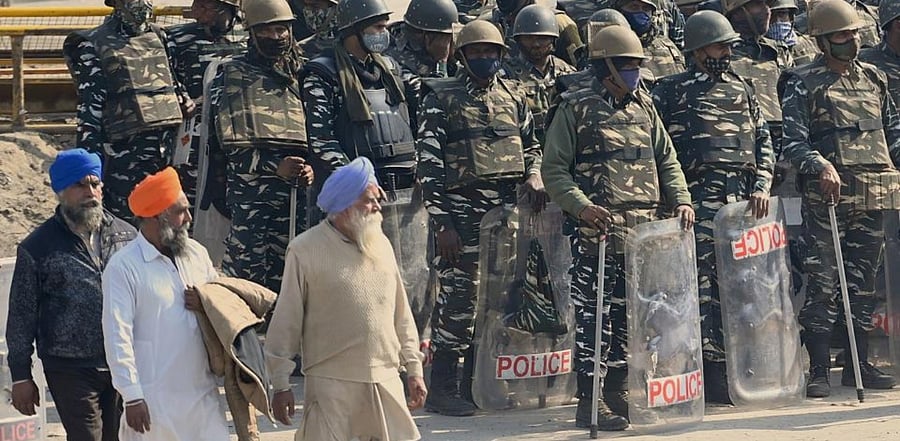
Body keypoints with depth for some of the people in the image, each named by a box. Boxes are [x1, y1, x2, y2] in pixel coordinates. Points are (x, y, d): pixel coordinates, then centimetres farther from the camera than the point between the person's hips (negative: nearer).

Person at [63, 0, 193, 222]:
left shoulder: (158, 37, 14)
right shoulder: (95, 45, -3)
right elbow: (88, 106, -6)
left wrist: (183, 98, 7)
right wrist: (91, 152, -10)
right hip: (125, 147, -6)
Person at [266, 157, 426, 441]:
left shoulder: (381, 245, 11)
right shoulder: (306, 250, -5)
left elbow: (401, 314, 18)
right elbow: (286, 321, -3)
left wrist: (413, 369, 16)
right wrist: (281, 384, -3)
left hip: (385, 382, 5)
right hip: (331, 384, -5)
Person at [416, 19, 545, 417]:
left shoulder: (513, 96, 12)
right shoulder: (441, 99, -2)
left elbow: (531, 145, 23)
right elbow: (429, 163, -6)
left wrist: (534, 175, 0)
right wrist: (441, 223, -13)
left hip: (506, 208, 5)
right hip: (462, 209, -5)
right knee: (458, 297, -8)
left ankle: (477, 382, 16)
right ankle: (442, 387, -3)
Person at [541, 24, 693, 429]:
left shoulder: (643, 107, 15)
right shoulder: (576, 107, -1)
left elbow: (666, 160, 20)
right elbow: (554, 169, -3)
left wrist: (680, 199, 3)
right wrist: (581, 206, -18)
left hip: (645, 227, 6)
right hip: (597, 229, -6)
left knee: (627, 315, 9)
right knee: (594, 314, -6)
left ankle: (617, 392, 17)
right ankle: (589, 401, -5)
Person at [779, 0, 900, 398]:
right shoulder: (803, 84, -1)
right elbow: (792, 142, -9)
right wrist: (820, 165, -25)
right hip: (826, 197, -5)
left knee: (863, 283, 9)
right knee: (822, 283, -7)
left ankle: (859, 365, 16)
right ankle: (819, 372, -5)